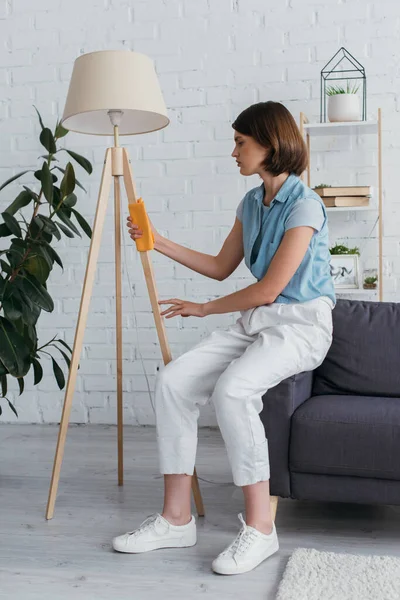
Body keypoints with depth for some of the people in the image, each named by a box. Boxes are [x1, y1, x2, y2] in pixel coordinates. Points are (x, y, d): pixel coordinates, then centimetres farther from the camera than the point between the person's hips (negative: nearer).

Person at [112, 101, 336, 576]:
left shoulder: (304, 205, -14)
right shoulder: (251, 203, 13)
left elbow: (268, 290, -17)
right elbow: (221, 268, 20)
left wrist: (203, 309, -5)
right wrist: (160, 243, 14)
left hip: (301, 324, -8)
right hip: (256, 321, 8)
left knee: (232, 387, -35)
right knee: (173, 381, -13)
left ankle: (260, 527, -21)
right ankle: (176, 518, -7)